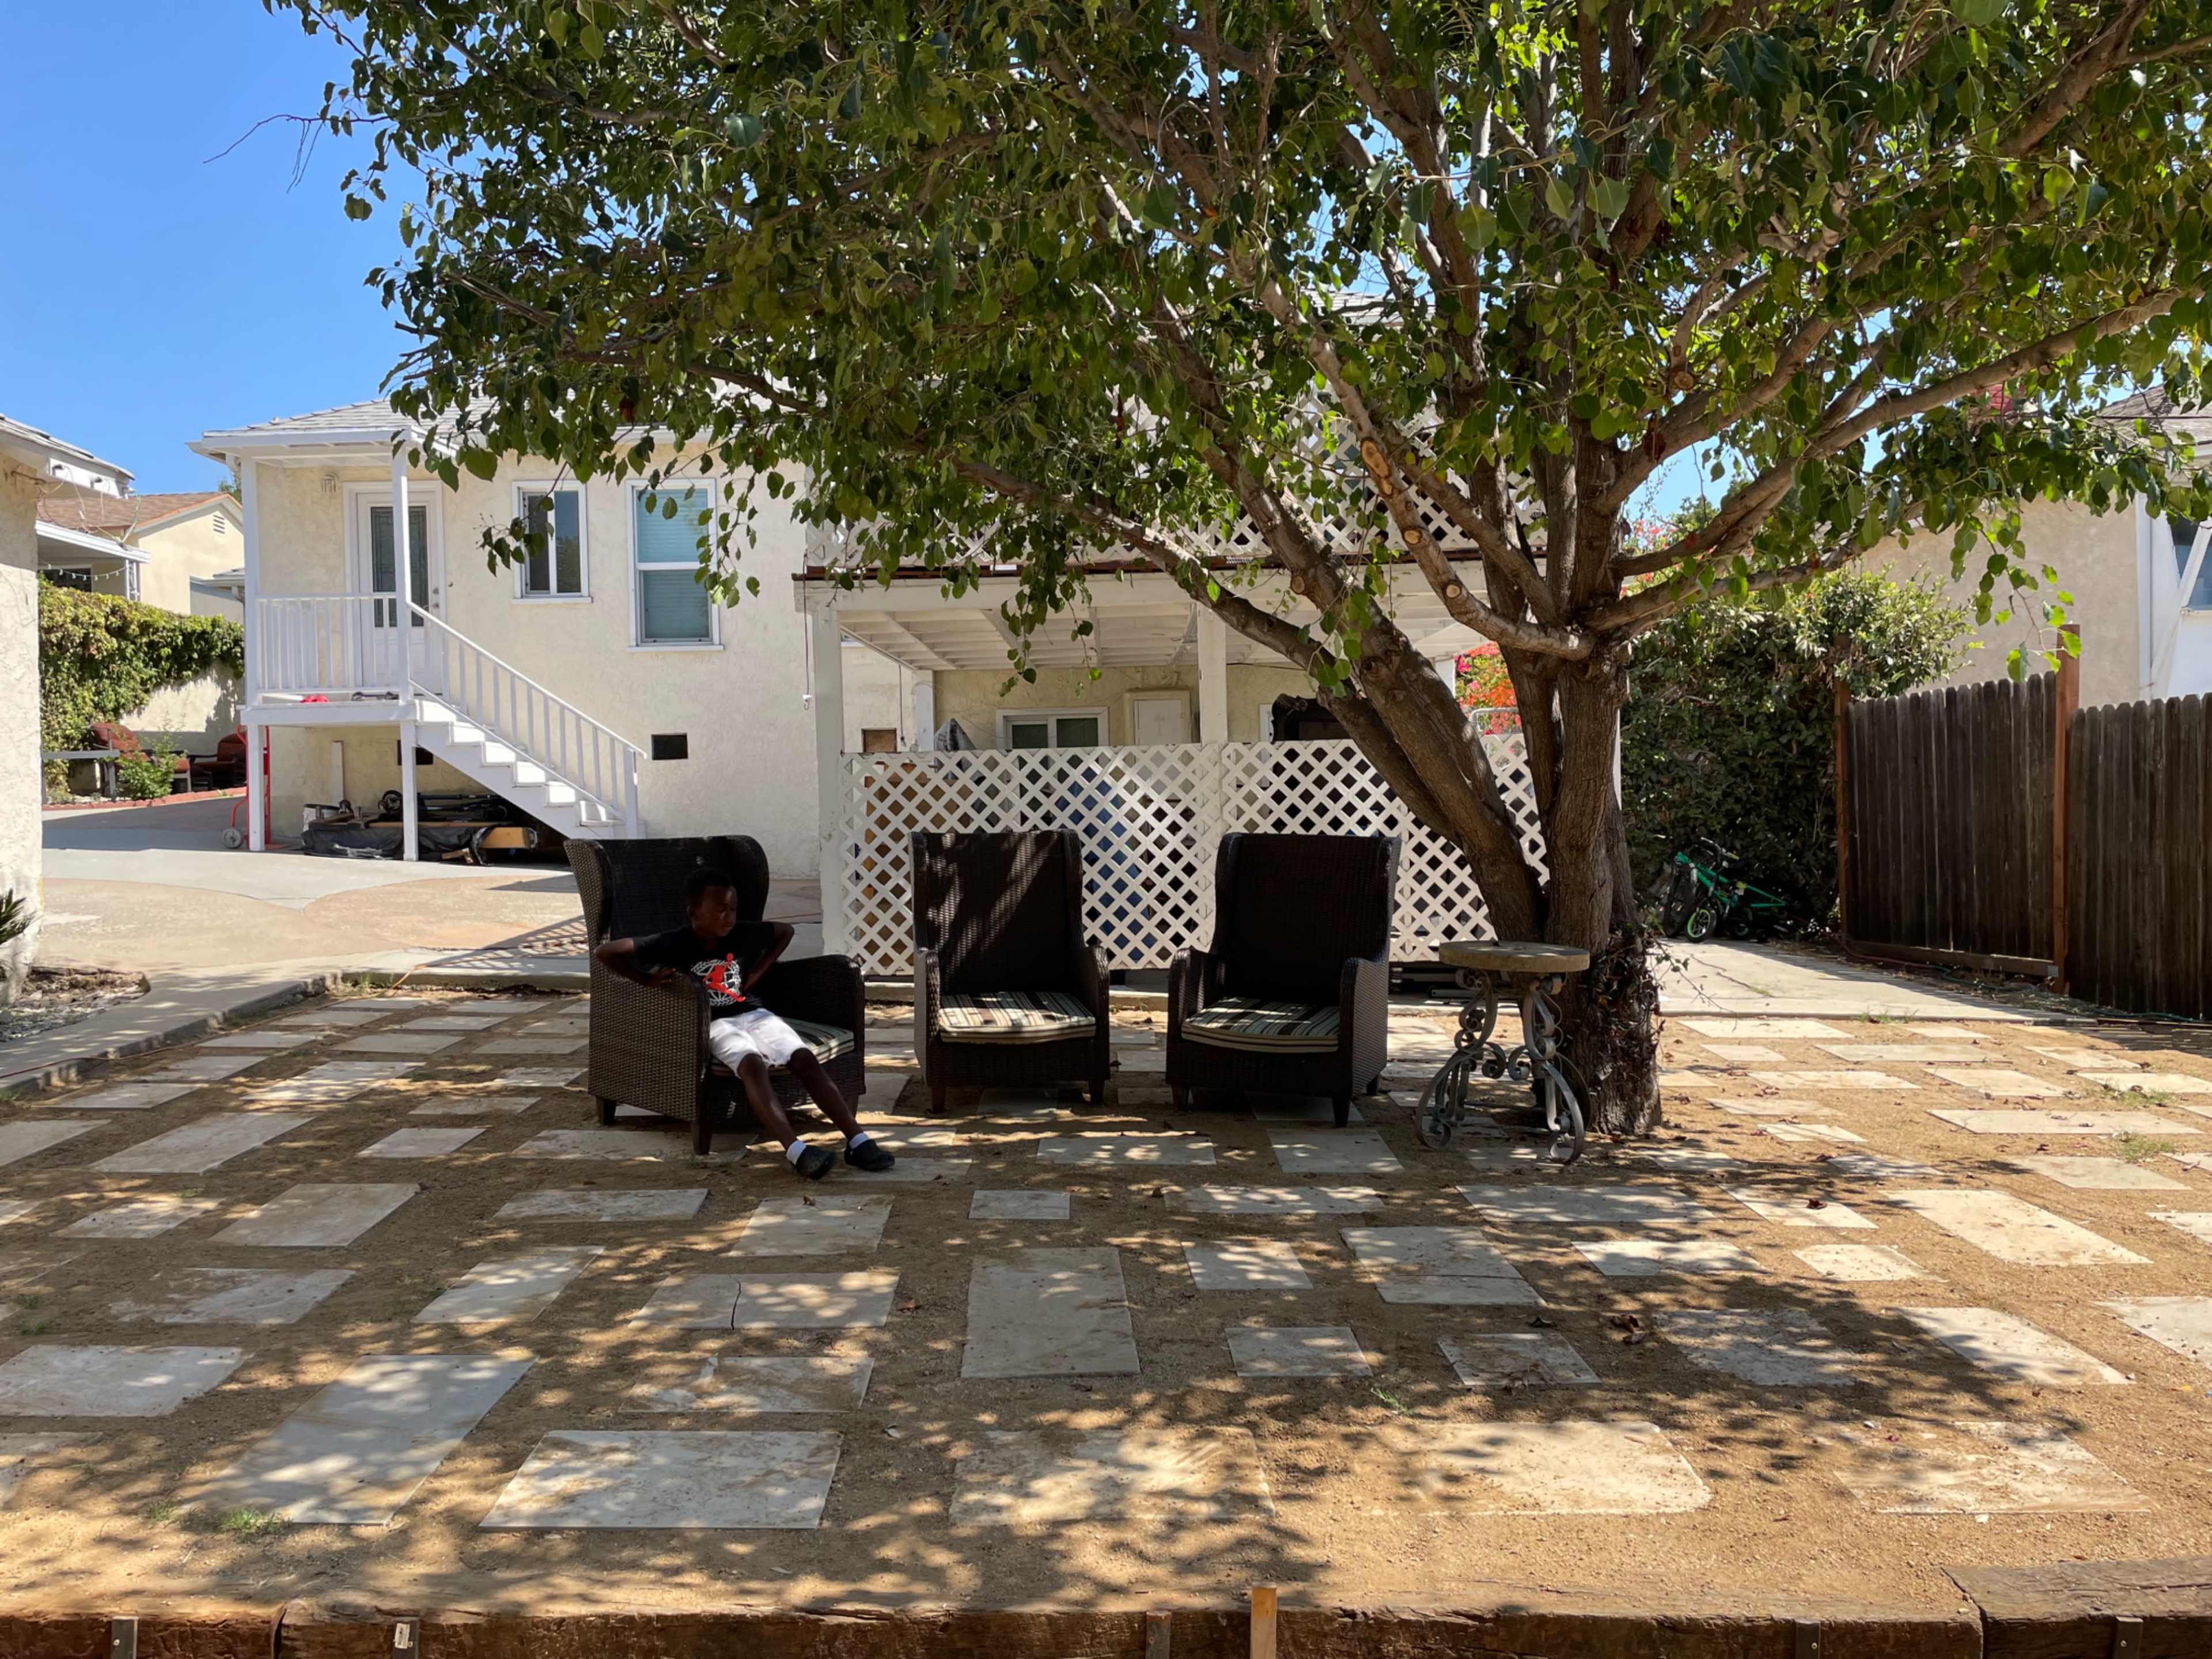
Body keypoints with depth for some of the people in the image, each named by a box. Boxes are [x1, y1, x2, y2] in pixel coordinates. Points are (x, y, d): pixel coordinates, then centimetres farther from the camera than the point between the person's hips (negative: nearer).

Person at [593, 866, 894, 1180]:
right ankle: (796, 1151, -48)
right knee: (752, 1064, -34)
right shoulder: (675, 944, -8)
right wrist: (648, 979, -9)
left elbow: (785, 930, 23)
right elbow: (605, 952, -9)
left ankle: (858, 1140, -26)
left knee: (805, 1058, -20)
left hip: (751, 1013, 4)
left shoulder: (744, 935, 3)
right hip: (712, 1024, -4)